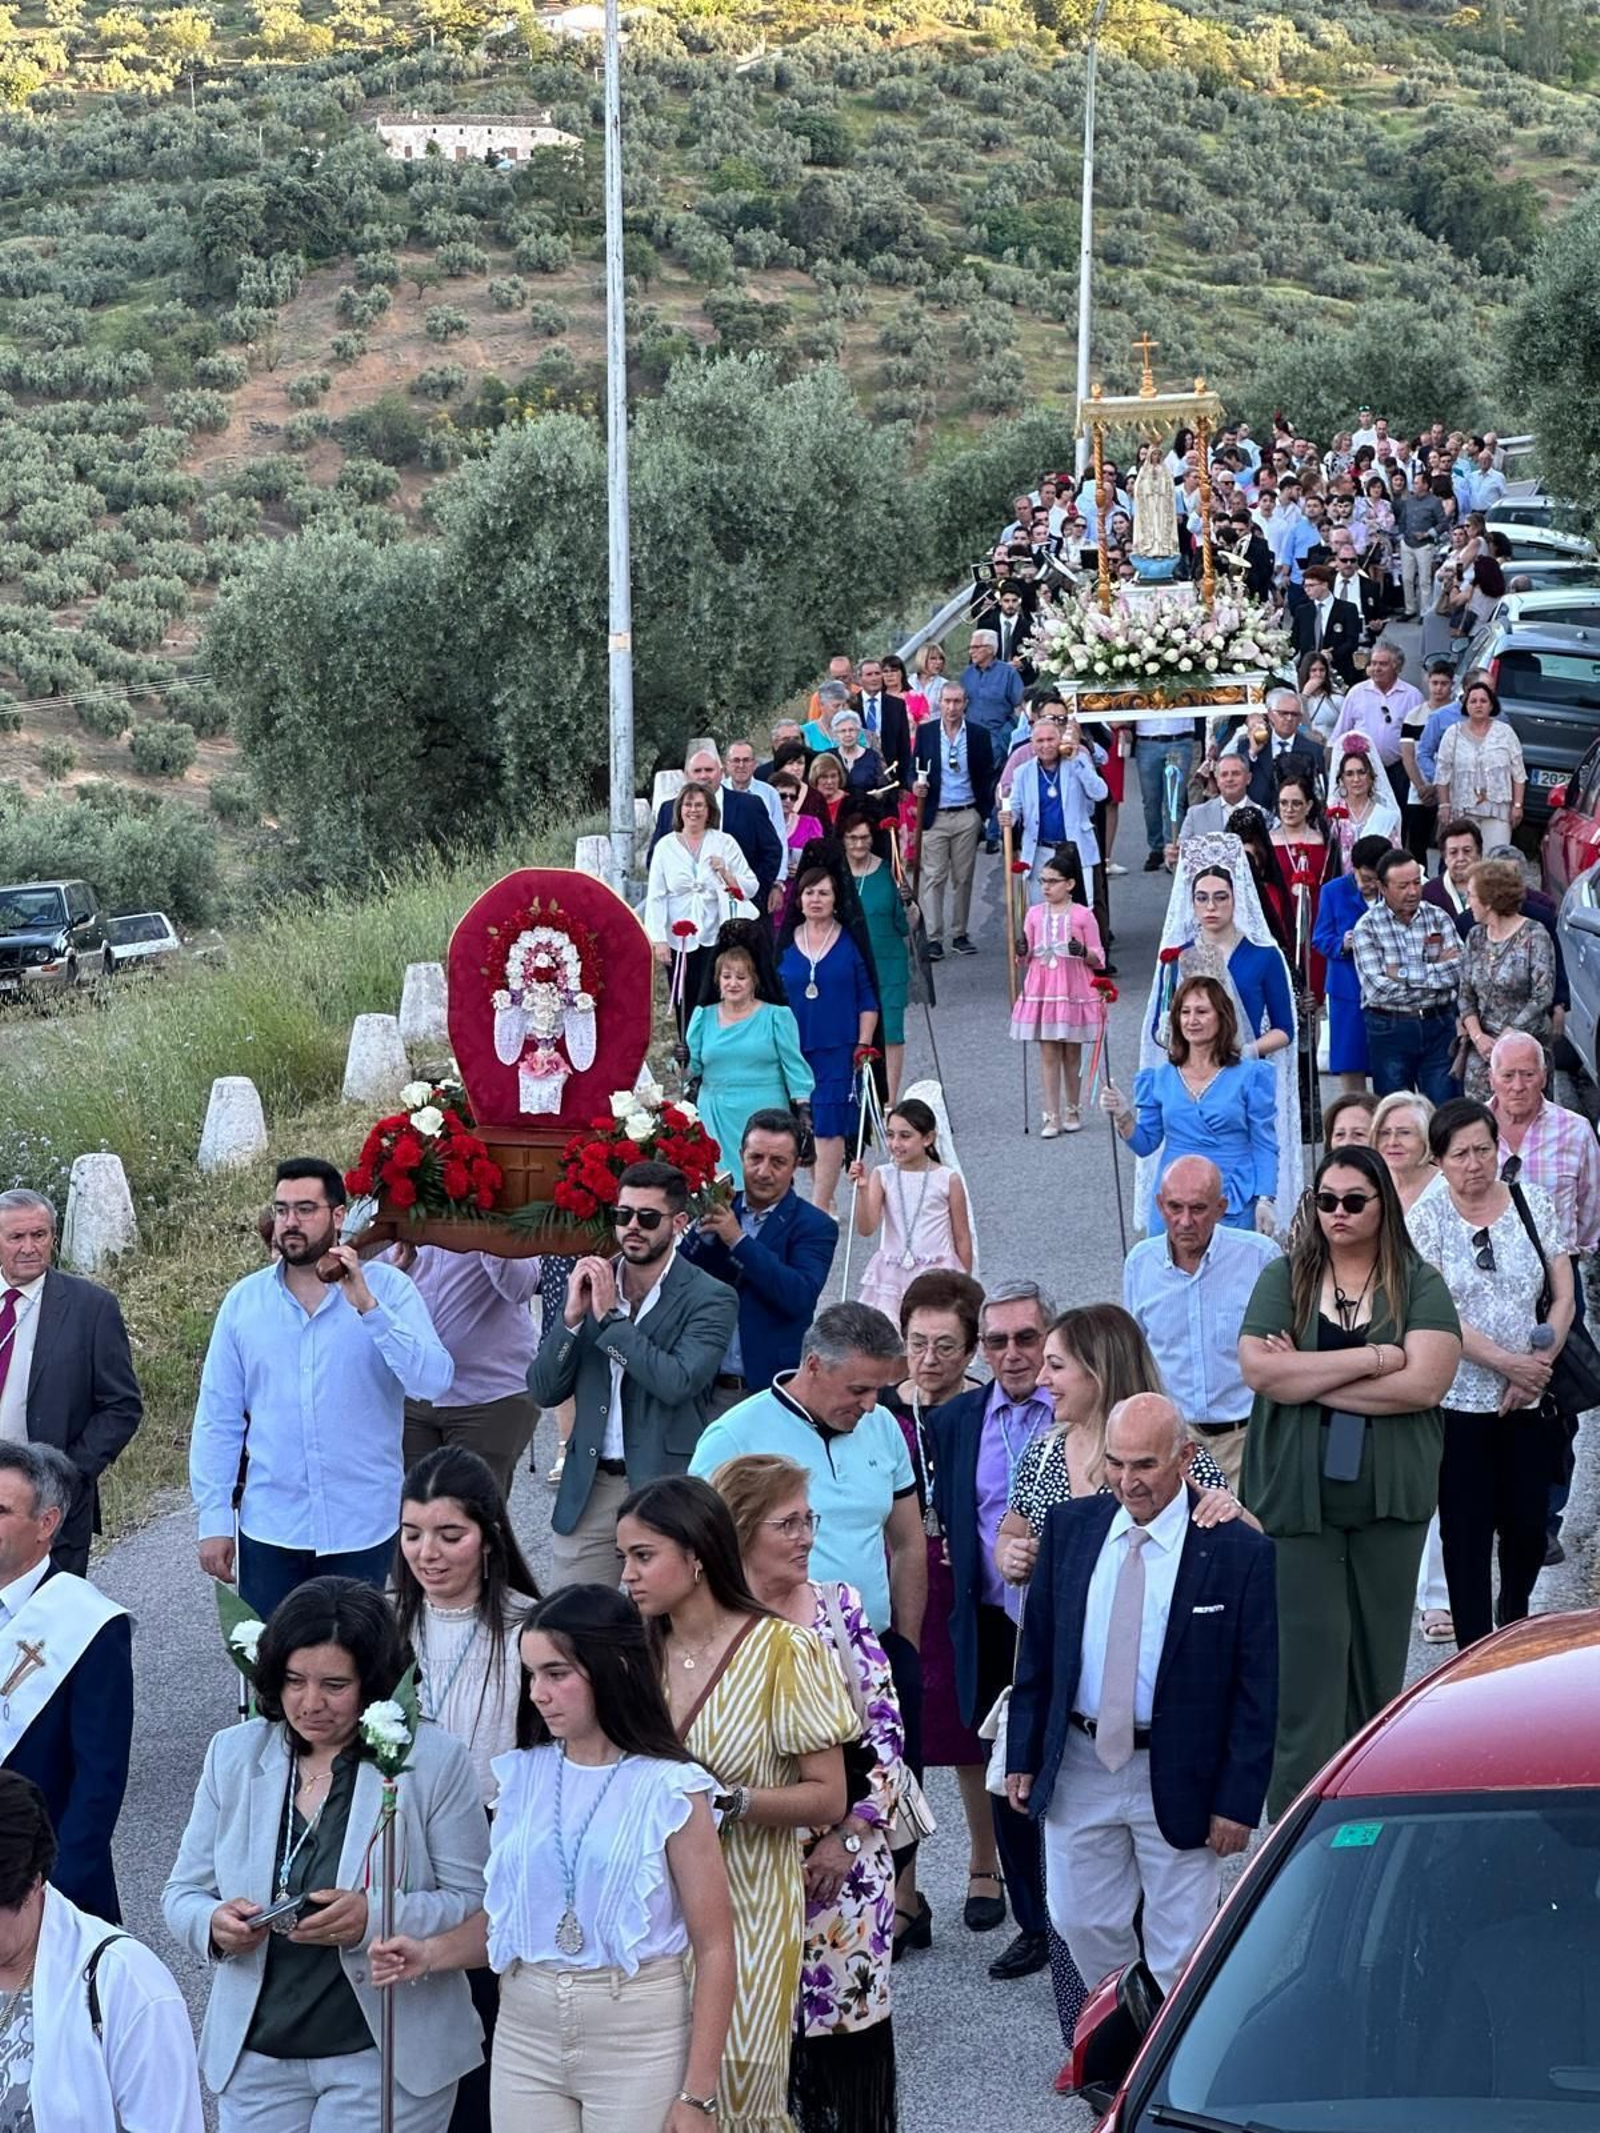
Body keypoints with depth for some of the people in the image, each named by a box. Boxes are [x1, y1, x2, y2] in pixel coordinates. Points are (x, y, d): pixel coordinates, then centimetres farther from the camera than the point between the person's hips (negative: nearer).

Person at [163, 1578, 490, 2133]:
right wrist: (214, 1925, -14)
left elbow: (475, 1905, -8)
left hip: (385, 2061, -4)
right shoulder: (234, 1754, 6)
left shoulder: (434, 1761, -6)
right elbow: (182, 1894, 10)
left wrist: (375, 1918, -25)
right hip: (255, 2058, 4)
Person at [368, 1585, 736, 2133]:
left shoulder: (669, 1790, -7)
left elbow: (714, 1949, -7)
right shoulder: (523, 1776, 6)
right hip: (525, 2033, 4)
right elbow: (500, 1917, 13)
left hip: (638, 2034, -4)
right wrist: (431, 1954, -7)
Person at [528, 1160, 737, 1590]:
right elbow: (543, 1391, 6)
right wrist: (573, 1317, -8)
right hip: (589, 1488, 4)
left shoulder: (710, 1299, -4)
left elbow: (677, 1382, -20)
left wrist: (610, 1316, -14)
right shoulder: (590, 1283, 9)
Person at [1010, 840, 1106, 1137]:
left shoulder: (1082, 915, -4)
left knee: (1072, 1054, 6)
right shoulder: (1035, 914, 6)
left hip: (1074, 992, -2)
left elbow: (1098, 957, 0)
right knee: (1048, 1053, 1)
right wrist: (1023, 952, -11)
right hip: (1042, 990, 2)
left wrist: (1083, 952, -20)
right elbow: (1027, 955, 12)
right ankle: (1052, 1115, 4)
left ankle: (1073, 1110, 20)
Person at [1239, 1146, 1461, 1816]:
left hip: (1390, 1492, 1)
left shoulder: (1418, 1285, 2)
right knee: (1310, 1643, -5)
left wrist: (1306, 1378, -11)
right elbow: (1259, 1369, -9)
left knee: (1379, 1645, 9)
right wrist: (1370, 1360, -13)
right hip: (1300, 1491, -1)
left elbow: (1425, 1383, -11)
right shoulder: (1285, 1279, 5)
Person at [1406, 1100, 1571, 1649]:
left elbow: (1562, 1298, 5)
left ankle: (1514, 1619, 35)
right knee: (1466, 1532, 0)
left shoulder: (1532, 1204, 4)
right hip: (1459, 1403, -2)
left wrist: (1537, 1366, -8)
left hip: (1529, 1402, 2)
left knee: (1527, 1524, 6)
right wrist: (1506, 1363, -15)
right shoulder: (1425, 1219, -4)